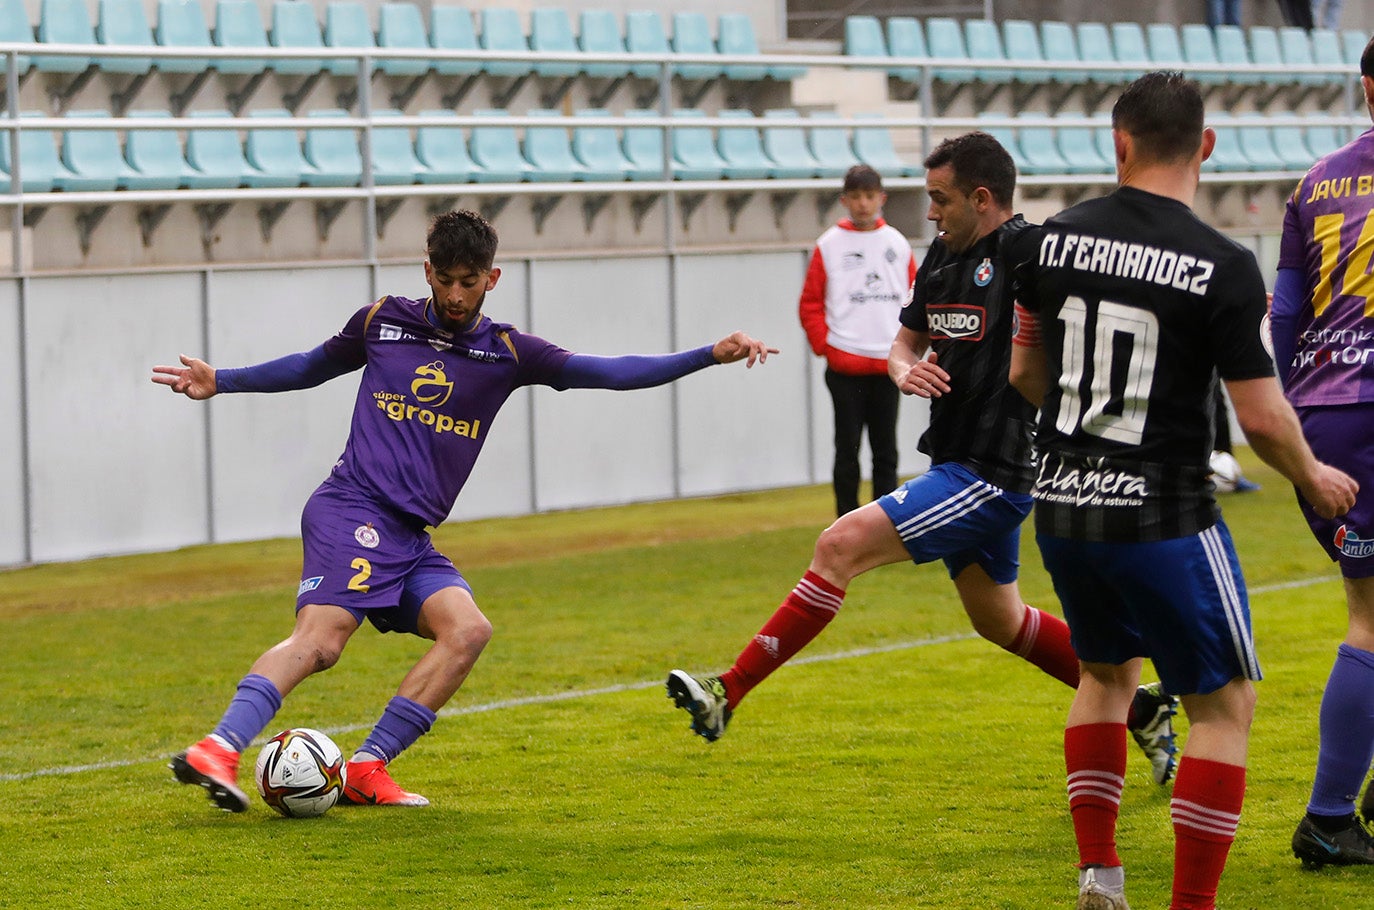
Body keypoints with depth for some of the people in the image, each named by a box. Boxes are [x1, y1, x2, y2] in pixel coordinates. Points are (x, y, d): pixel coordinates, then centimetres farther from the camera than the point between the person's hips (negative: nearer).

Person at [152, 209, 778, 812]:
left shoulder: (506, 352, 12)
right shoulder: (384, 322, 9)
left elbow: (608, 372, 5)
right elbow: (312, 366, 27)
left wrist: (712, 355, -4)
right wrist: (220, 382, 24)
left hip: (411, 538, 4)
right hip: (352, 511, -4)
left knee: (467, 629, -20)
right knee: (321, 636, -26)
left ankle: (367, 768, -19)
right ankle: (219, 749, -39)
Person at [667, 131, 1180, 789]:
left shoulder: (1026, 249, -16)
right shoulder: (944, 255, 10)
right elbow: (905, 341, 19)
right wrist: (906, 372, -3)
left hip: (988, 475, -10)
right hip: (959, 464, 10)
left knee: (842, 544, -17)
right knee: (1000, 622, 22)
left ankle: (727, 695, -15)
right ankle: (1143, 710, 35)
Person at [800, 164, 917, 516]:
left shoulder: (897, 244, 8)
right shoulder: (829, 246, 0)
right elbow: (810, 303, 1)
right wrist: (824, 346, -7)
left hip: (888, 367, 2)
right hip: (844, 365, -2)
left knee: (886, 453, 6)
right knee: (847, 451, 0)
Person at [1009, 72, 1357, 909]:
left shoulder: (1059, 238, -1)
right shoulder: (1224, 267, -15)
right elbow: (1262, 416, -14)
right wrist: (1314, 479, 6)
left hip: (1062, 505, 5)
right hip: (1162, 517, -5)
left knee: (1107, 672, 28)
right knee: (1225, 704, 8)